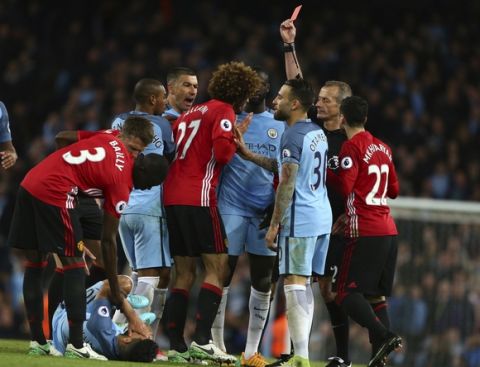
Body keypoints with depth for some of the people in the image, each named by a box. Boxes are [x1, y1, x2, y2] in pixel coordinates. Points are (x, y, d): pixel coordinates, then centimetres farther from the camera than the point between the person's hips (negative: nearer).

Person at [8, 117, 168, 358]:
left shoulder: (111, 138, 13)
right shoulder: (121, 185, -5)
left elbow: (61, 137, 20)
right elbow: (108, 240, -2)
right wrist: (117, 295, 5)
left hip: (28, 183, 8)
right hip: (54, 193, -8)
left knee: (34, 261, 13)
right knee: (74, 262, 1)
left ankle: (37, 341, 16)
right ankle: (76, 345, -2)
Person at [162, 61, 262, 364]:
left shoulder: (191, 113, 24)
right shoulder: (224, 111, -2)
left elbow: (172, 149, 22)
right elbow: (222, 151, -16)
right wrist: (236, 140, 3)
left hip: (172, 196, 8)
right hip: (199, 197, -8)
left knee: (185, 274, 11)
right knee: (217, 267, -5)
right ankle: (202, 339, -17)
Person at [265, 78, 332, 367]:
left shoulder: (293, 136, -13)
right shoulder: (318, 132, 11)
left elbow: (287, 184, -15)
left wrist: (275, 224, -13)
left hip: (299, 221, -9)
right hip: (322, 217, 9)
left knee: (294, 285, -10)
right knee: (303, 286, 14)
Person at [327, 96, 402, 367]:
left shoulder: (352, 147, -7)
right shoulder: (383, 148, 16)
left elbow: (345, 186, -16)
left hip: (365, 233, -8)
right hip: (389, 230, 8)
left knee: (348, 293, -7)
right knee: (377, 296, 10)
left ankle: (383, 336, -27)